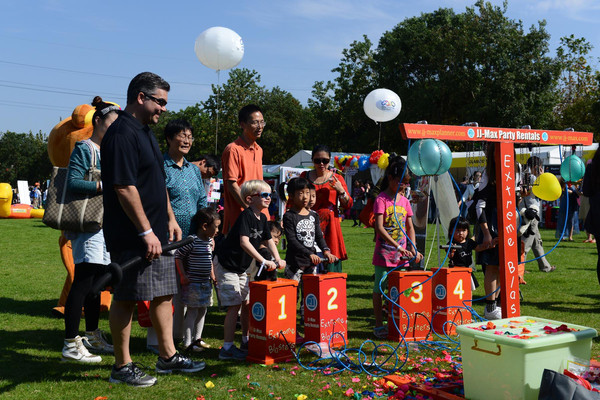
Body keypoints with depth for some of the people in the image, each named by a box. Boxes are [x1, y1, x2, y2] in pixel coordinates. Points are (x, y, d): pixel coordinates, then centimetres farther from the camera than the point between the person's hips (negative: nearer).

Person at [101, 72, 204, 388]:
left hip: (156, 234, 10)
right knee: (126, 299, 0)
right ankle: (122, 367, 12)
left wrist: (170, 218, 20)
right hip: (132, 237, -10)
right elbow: (124, 187, -22)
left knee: (163, 294, 14)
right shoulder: (121, 134, -15)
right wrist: (146, 232, -21)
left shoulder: (146, 133, 17)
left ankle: (167, 356, 26)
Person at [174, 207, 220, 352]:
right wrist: (183, 276, -17)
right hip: (193, 284, -8)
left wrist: (212, 275, 18)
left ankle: (197, 339, 28)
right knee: (192, 312, -3)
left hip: (205, 283, 9)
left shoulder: (209, 241, 8)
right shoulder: (192, 241, -17)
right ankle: (188, 343, 6)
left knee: (202, 311, 16)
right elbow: (177, 256, -16)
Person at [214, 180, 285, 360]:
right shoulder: (245, 216, -22)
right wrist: (264, 261, -38)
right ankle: (227, 348, -3)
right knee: (234, 305, -10)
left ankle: (246, 342, 26)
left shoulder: (262, 218, 5)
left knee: (247, 303, 12)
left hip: (241, 267, 9)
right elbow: (244, 242, -34)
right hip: (226, 265, -9)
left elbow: (269, 240, 17)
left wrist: (278, 260, 3)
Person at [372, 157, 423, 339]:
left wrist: (413, 249, -2)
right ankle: (379, 325, 13)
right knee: (379, 288, 4)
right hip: (384, 254, -5)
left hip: (401, 255, 5)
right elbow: (379, 228, -19)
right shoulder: (381, 199, -9)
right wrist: (398, 247, -25)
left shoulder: (405, 201, 9)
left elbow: (410, 228, 12)